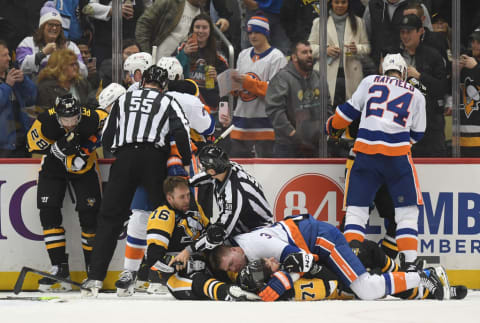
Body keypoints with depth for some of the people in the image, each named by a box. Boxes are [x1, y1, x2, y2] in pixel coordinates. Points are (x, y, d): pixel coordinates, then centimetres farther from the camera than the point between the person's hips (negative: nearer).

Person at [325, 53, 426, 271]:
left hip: (366, 150, 0)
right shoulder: (416, 95, 16)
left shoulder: (371, 82, 14)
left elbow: (350, 110, 13)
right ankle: (408, 262, -1)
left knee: (357, 207, 7)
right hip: (398, 155, 0)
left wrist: (333, 125, 31)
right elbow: (416, 135, 17)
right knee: (407, 210, 9)